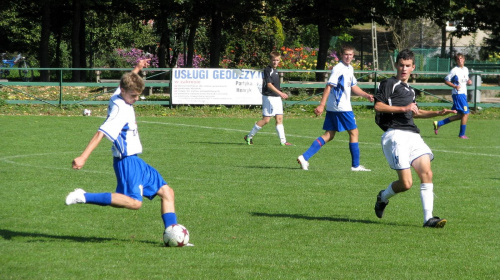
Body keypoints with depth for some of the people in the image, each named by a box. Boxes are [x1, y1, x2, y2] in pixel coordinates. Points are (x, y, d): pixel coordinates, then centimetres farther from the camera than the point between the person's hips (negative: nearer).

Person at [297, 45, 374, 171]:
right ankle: (355, 165, 9)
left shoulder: (349, 69, 16)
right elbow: (329, 86, -21)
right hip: (342, 108, -9)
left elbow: (353, 87, 27)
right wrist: (321, 105, -27)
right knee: (354, 132, 1)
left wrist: (366, 95, 18)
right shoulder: (338, 69, -14)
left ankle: (304, 157, -1)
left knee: (329, 135, 7)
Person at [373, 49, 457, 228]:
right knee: (406, 183, -13)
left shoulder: (409, 90, 27)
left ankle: (428, 218, -12)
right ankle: (383, 197, 18)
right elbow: (378, 106, -12)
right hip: (395, 134, -7)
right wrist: (403, 108, -15)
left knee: (426, 173, -11)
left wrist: (438, 113, 34)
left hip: (412, 135, 7)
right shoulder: (389, 84, 2)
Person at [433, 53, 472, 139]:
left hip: (464, 94, 9)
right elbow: (446, 80, -8)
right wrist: (455, 86, -20)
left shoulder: (466, 69, 13)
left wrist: (469, 81, 5)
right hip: (458, 94, -9)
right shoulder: (454, 70, -9)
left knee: (460, 115, 10)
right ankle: (462, 134, 0)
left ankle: (438, 123, 16)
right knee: (466, 113, -11)